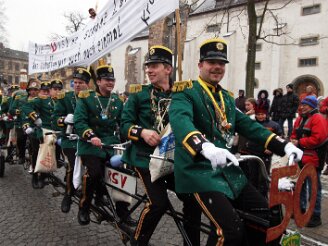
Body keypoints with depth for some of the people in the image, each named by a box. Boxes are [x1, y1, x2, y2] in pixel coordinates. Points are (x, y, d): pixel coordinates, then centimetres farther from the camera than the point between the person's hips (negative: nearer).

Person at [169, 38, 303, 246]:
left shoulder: (226, 97, 17)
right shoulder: (186, 91, -7)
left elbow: (247, 125, 12)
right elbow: (180, 119, -27)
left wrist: (283, 145, -2)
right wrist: (205, 146, -46)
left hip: (227, 170, 8)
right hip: (199, 170, -7)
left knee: (268, 217, 5)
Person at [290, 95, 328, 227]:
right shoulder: (299, 119, 14)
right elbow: (295, 134, 21)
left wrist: (299, 142, -18)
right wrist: (293, 140, -2)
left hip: (312, 159, -9)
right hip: (300, 158, 9)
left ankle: (316, 216, 8)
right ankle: (301, 209, 34)